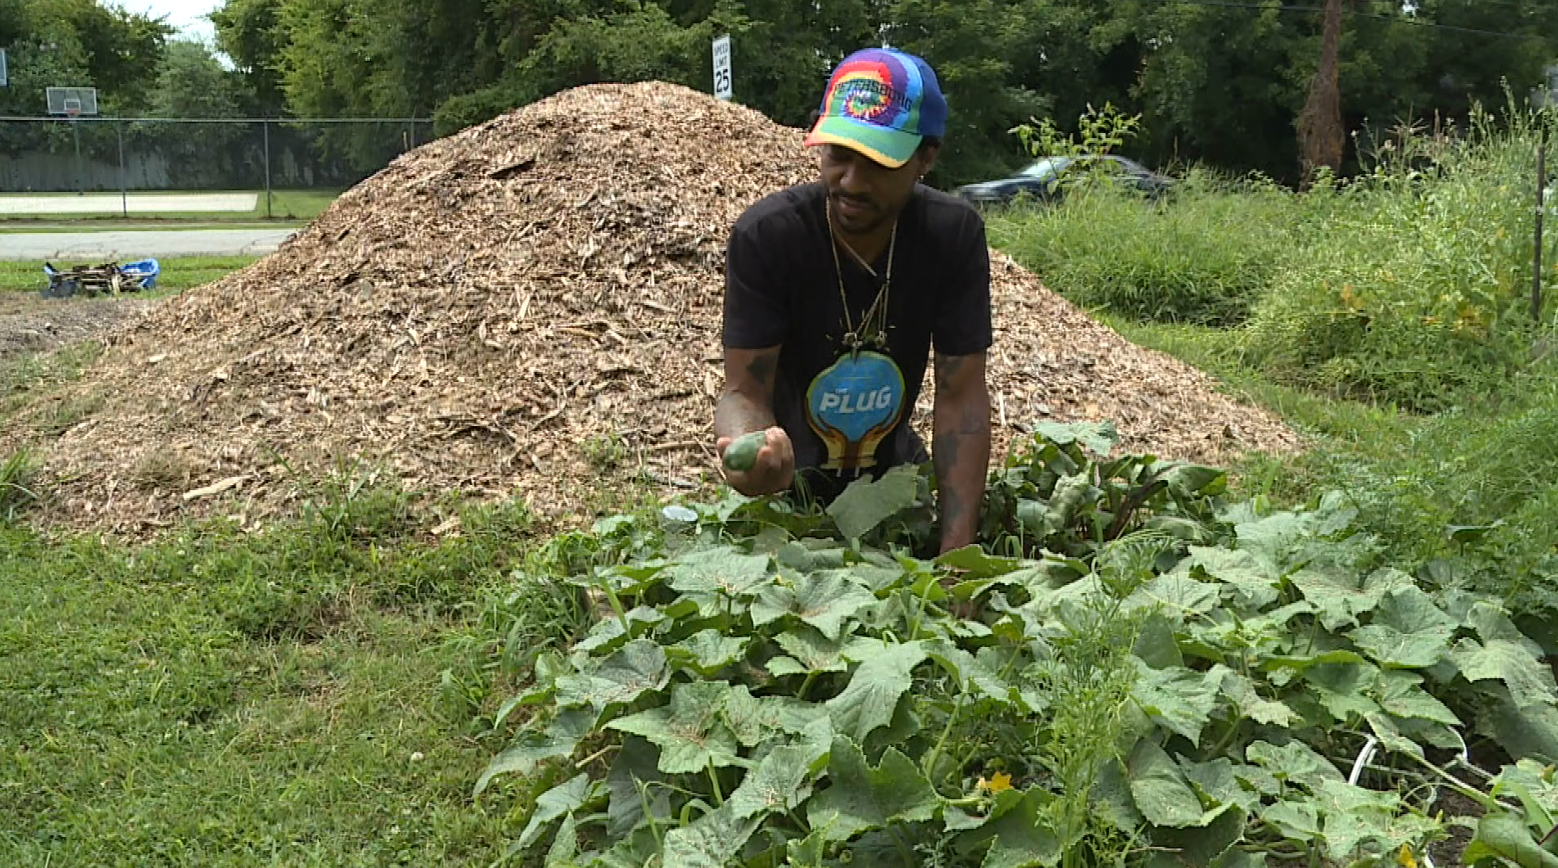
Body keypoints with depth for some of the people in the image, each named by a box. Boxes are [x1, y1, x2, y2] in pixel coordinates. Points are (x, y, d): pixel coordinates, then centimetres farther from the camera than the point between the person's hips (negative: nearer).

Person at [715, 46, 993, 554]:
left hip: (893, 467, 2)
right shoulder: (763, 236, -22)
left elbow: (962, 397, -16)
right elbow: (745, 391, -22)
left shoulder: (954, 236, -16)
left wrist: (956, 554, -24)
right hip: (791, 481, -2)